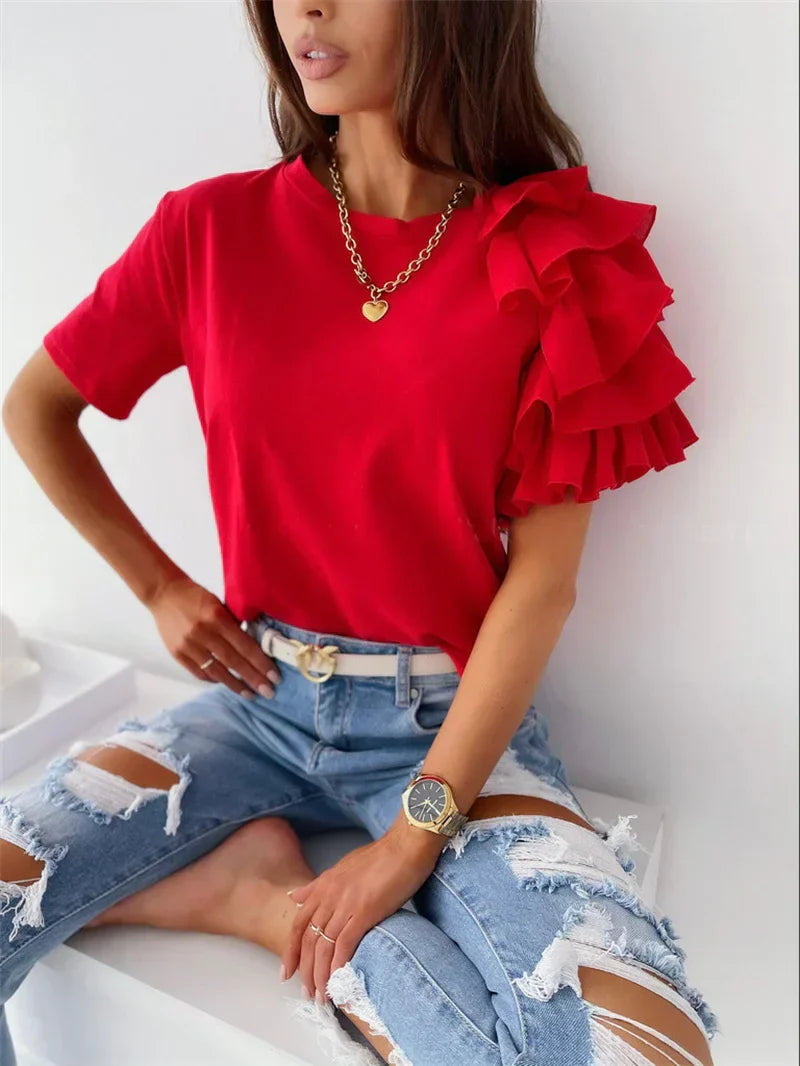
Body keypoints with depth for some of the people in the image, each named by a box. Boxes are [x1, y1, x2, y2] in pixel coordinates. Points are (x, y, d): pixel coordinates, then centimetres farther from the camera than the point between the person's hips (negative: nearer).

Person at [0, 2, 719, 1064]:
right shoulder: (210, 230, -2)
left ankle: (271, 893, -3)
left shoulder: (556, 256, -7)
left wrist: (416, 837, -14)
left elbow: (542, 576, -10)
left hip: (455, 719, 0)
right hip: (257, 695, 1)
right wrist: (160, 587, 5)